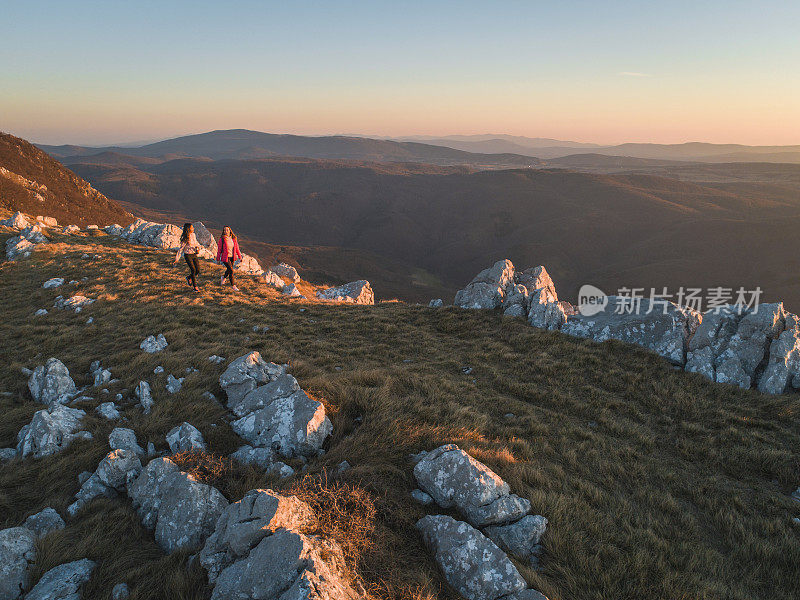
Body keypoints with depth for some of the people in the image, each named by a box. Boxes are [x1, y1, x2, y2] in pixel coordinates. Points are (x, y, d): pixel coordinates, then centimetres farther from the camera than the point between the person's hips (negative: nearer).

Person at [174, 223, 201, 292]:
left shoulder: (193, 235, 2)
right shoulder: (185, 239, -16)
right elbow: (181, 249, -11)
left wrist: (198, 248, -1)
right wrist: (177, 259, -10)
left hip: (194, 254, 6)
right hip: (188, 255, -6)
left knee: (198, 270, 1)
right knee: (193, 270, -10)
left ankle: (189, 278, 30)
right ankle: (195, 286, 2)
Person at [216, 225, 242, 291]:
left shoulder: (234, 239, 1)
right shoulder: (222, 239, -10)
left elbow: (237, 248, 8)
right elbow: (219, 249, -4)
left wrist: (239, 257, 7)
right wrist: (218, 259, 0)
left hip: (232, 257, 5)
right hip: (225, 258, -5)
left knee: (229, 270, 21)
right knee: (231, 270, -13)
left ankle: (223, 278, 53)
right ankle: (233, 285, -2)